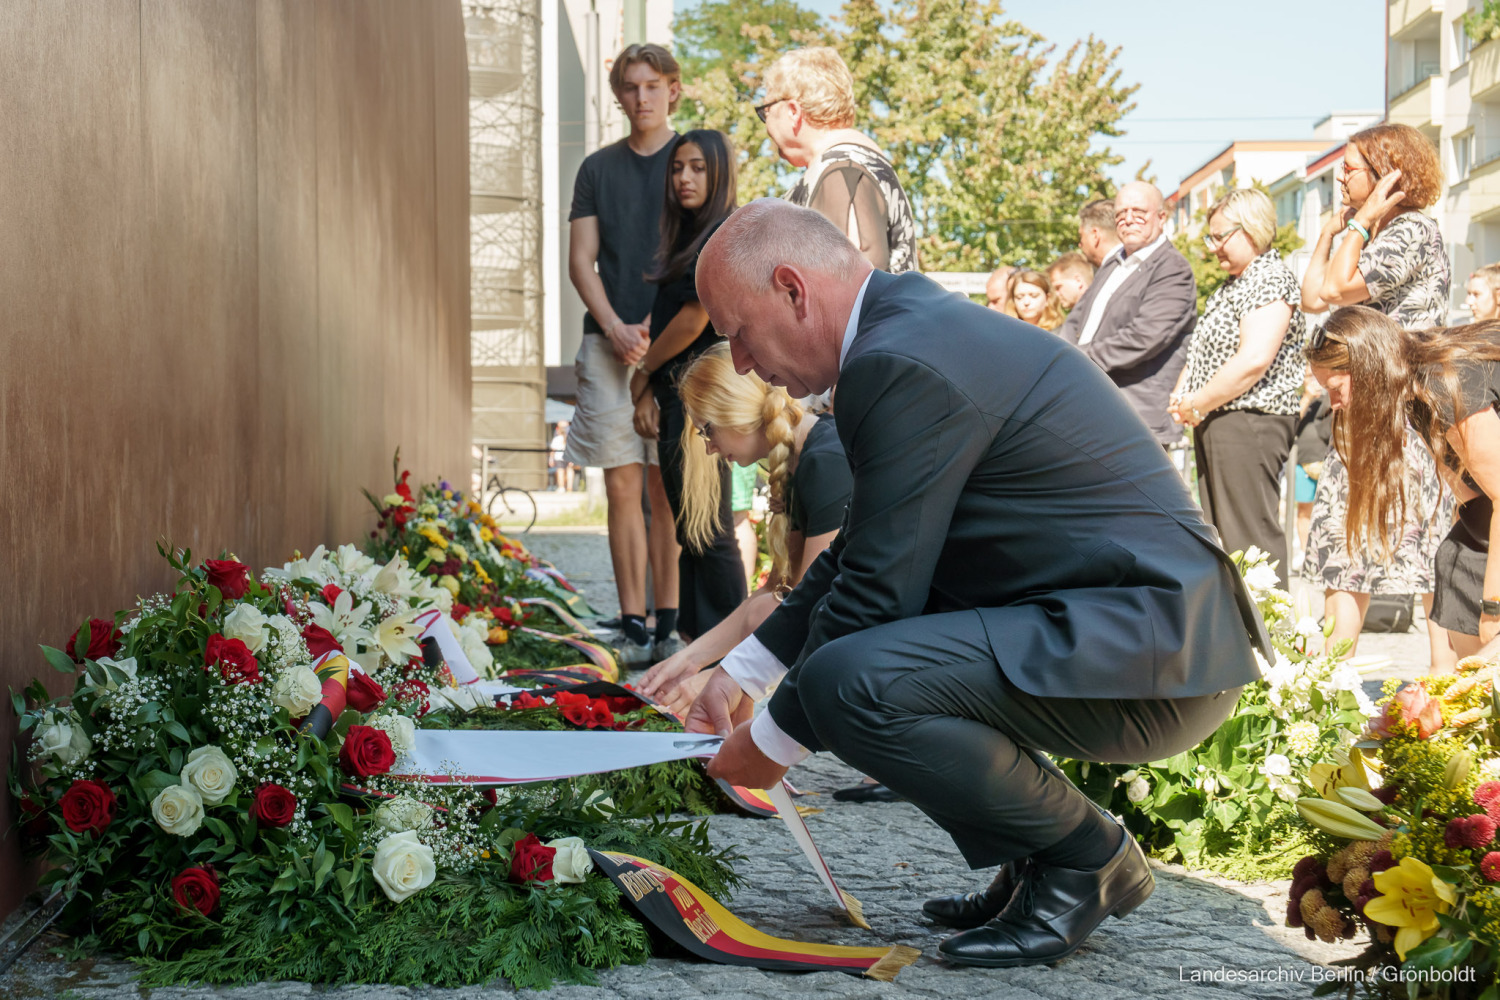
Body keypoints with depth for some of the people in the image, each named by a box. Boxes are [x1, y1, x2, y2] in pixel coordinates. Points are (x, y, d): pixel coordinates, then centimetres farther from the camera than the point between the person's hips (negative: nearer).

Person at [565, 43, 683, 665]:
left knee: (667, 487, -1)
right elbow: (581, 261, 8)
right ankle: (631, 623, 3)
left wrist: (654, 330, -12)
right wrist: (615, 327, -7)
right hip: (609, 342, 2)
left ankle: (669, 620, 5)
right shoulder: (598, 169, 13)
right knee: (622, 486, 0)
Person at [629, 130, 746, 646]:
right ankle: (691, 635, 18)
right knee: (687, 526, 12)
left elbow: (694, 318, -15)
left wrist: (642, 373, -3)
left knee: (708, 529, -5)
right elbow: (665, 320, 15)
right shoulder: (686, 236, 17)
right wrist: (648, 394, 6)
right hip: (676, 395, 9)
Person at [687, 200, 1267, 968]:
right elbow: (859, 553, 23)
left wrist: (775, 741, -4)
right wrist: (743, 671, 22)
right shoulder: (919, 323, 15)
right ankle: (1036, 863, 17)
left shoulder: (904, 363, -18)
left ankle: (1084, 856, -4)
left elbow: (878, 587, -17)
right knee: (854, 640, 18)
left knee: (850, 680, -26)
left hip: (1152, 659, -11)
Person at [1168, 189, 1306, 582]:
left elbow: (1254, 360, -23)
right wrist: (1181, 397, 5)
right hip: (1216, 424, 10)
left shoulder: (1271, 279, -12)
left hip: (1249, 421, -10)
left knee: (1251, 539, -10)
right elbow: (1205, 353, 24)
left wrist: (1198, 403, -15)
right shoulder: (1233, 284, 21)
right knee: (1221, 538, 12)